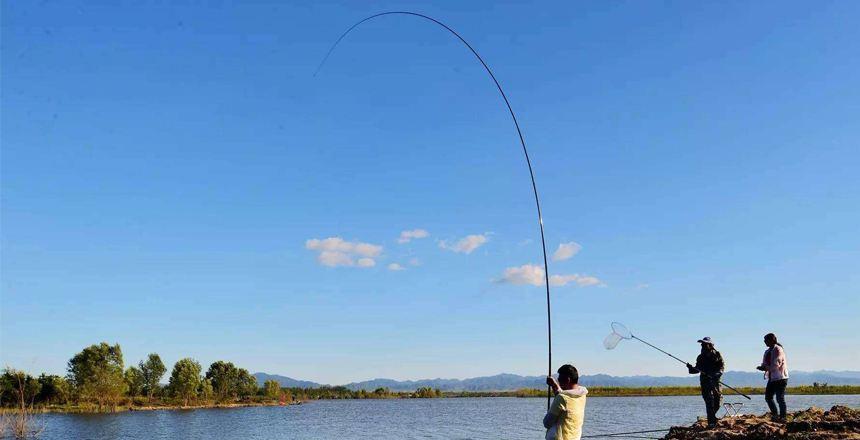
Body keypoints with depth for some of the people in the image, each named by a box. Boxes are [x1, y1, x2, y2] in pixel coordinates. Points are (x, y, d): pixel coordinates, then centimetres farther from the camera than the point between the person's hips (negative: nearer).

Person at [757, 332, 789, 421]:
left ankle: (782, 417, 3)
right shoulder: (767, 351, 14)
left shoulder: (778, 350, -13)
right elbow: (765, 364, 16)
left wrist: (766, 368, -17)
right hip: (772, 378, 9)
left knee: (780, 399, -5)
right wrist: (762, 367, -5)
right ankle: (775, 415, 22)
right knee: (768, 397, 10)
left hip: (780, 378, -9)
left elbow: (776, 365, -20)